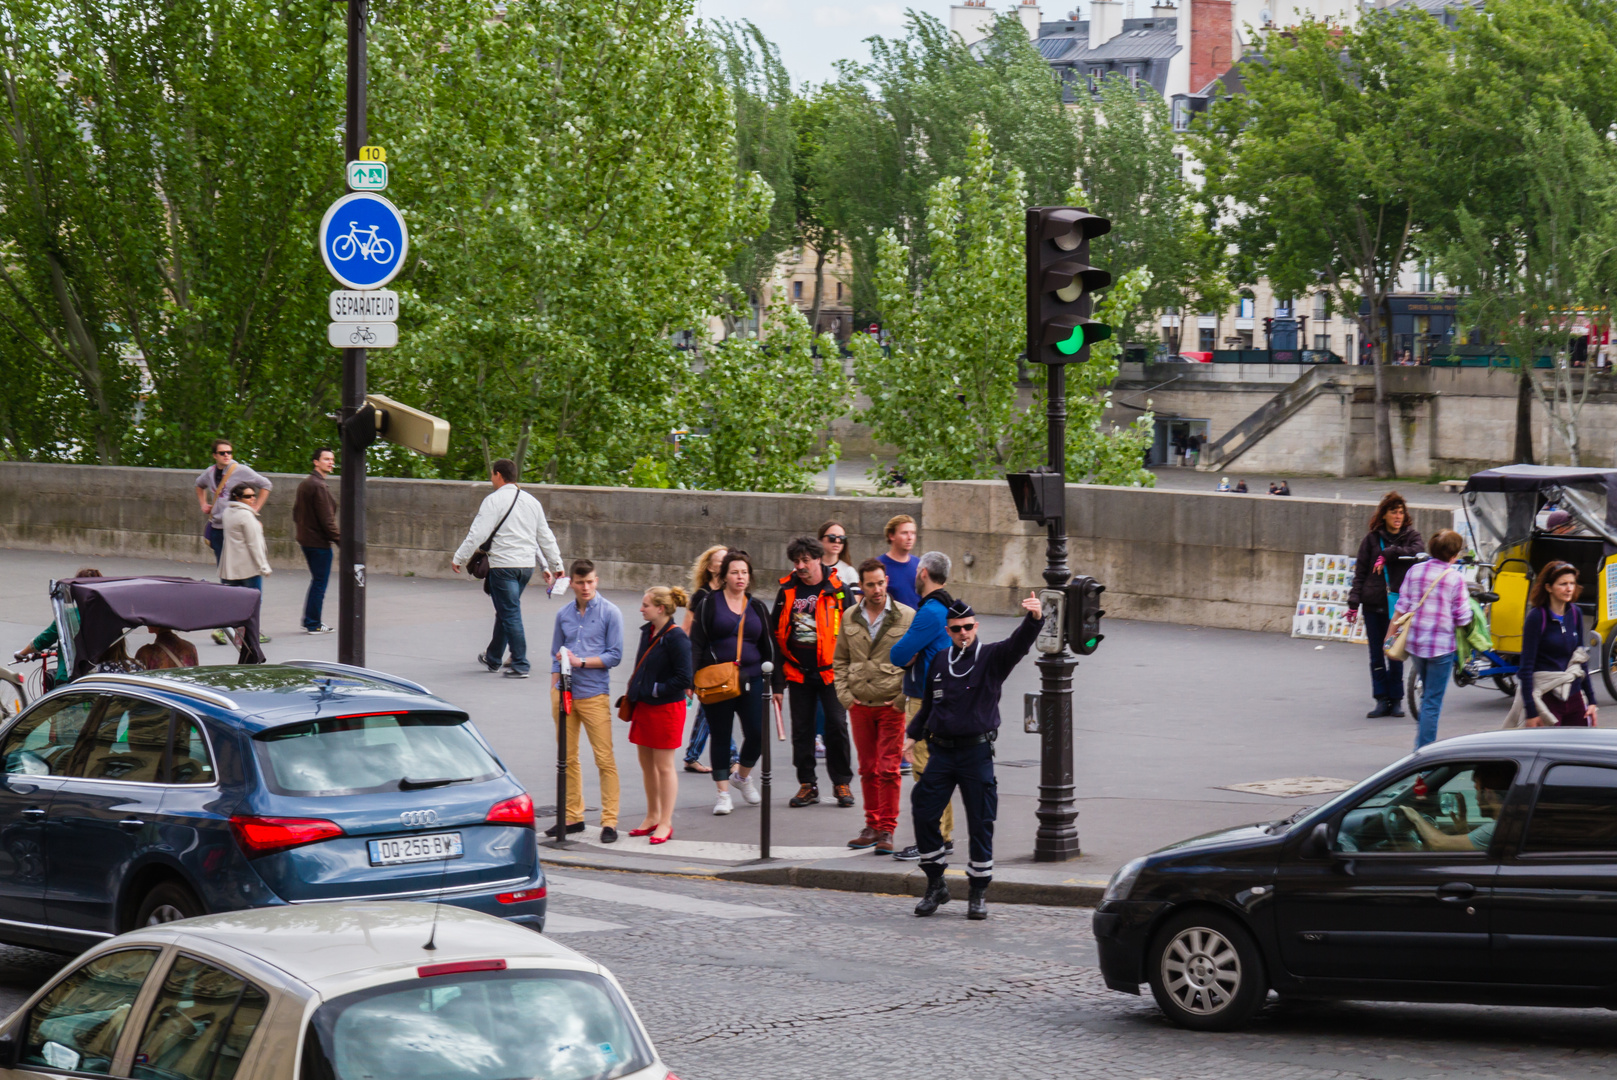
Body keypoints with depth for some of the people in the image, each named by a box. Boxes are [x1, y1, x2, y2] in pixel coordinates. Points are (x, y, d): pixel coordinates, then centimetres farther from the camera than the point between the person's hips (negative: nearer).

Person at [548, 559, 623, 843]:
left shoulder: (610, 613, -1)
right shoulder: (563, 615, 11)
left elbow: (614, 655, -5)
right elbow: (556, 657, 16)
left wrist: (581, 662, -13)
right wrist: (554, 693, 10)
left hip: (594, 694, -4)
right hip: (564, 692, 4)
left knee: (605, 760, -5)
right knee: (567, 759, 8)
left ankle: (609, 821, -2)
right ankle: (573, 817, 16)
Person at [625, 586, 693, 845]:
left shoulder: (676, 638, -18)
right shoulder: (648, 632, 7)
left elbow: (684, 679, -20)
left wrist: (655, 690, -15)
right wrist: (633, 692, 9)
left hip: (666, 708, -8)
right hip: (644, 706, 8)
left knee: (664, 766, 0)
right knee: (646, 763, 15)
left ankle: (665, 823, 9)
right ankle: (652, 817, 28)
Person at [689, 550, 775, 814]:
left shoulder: (757, 608, 12)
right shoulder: (709, 604, 2)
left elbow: (768, 646, 16)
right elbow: (696, 643, 0)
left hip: (751, 680, 3)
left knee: (757, 733, -3)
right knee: (720, 736, 2)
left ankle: (744, 775, 26)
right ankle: (723, 793, 10)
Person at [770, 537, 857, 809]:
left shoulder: (838, 591, -1)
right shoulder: (787, 593, 6)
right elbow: (777, 639, 9)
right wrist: (778, 683, 5)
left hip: (830, 672, -3)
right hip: (798, 672, 3)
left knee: (837, 725, -4)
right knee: (801, 730, 5)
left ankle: (841, 783, 7)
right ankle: (807, 785, 14)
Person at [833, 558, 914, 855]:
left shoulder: (906, 617, -3)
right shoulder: (850, 618, 8)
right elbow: (840, 660, 16)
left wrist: (904, 697, -7)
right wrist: (844, 694, 4)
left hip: (891, 705, -4)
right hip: (859, 705, 4)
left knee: (888, 769, -6)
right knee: (867, 769, 10)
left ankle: (887, 830, 0)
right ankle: (872, 825, 19)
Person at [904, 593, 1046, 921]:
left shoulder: (992, 658, -1)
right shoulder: (939, 662, 10)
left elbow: (1019, 643, -19)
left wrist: (1034, 619, -38)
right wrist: (914, 734, 17)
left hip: (977, 753, -3)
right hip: (942, 752, 3)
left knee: (980, 823, 0)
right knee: (924, 814, 0)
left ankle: (978, 893, 10)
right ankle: (936, 886, 14)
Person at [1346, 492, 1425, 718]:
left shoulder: (1411, 536, 6)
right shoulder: (1372, 538, 6)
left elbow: (1418, 551, -17)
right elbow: (1360, 571, 5)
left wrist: (1388, 555, -18)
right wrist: (1353, 602, -2)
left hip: (1398, 604, -1)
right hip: (1374, 604, 1)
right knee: (1376, 655, 3)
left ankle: (1396, 699, 11)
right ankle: (1382, 700, 9)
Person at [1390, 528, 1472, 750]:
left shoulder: (1414, 571, 2)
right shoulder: (1455, 578, -9)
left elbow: (1401, 607, 3)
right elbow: (1462, 618, -8)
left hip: (1415, 642, 5)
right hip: (1442, 644, -5)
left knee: (1427, 696, 22)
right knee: (1433, 702, 0)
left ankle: (1420, 746, 23)